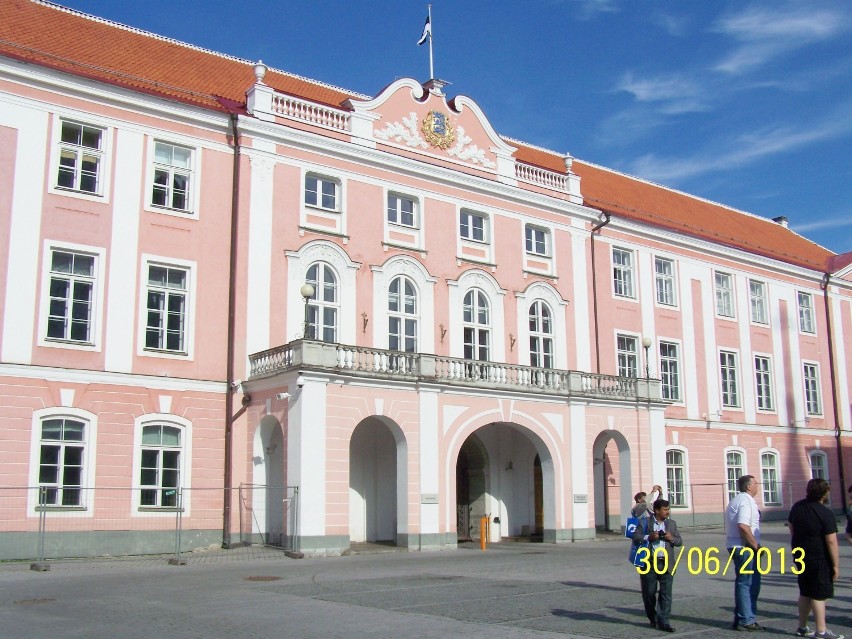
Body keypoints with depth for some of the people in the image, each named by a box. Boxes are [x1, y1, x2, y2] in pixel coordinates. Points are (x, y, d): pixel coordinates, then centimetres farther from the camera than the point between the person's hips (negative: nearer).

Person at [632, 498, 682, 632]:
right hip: (649, 563, -2)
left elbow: (679, 541, 11)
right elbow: (635, 538, -4)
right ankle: (653, 618, 27)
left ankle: (663, 621, 1)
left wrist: (672, 538, -10)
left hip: (666, 563, 2)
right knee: (649, 593, 7)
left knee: (666, 594, -3)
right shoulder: (644, 522, 1)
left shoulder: (671, 523, 11)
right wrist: (649, 537, -18)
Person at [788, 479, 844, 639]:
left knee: (805, 592, 16)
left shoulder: (797, 507, 4)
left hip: (800, 556, 7)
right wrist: (836, 565, -14)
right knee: (819, 595, -2)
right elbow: (831, 541, -20)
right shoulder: (826, 513, -19)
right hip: (819, 559, -7)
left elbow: (791, 528, 16)